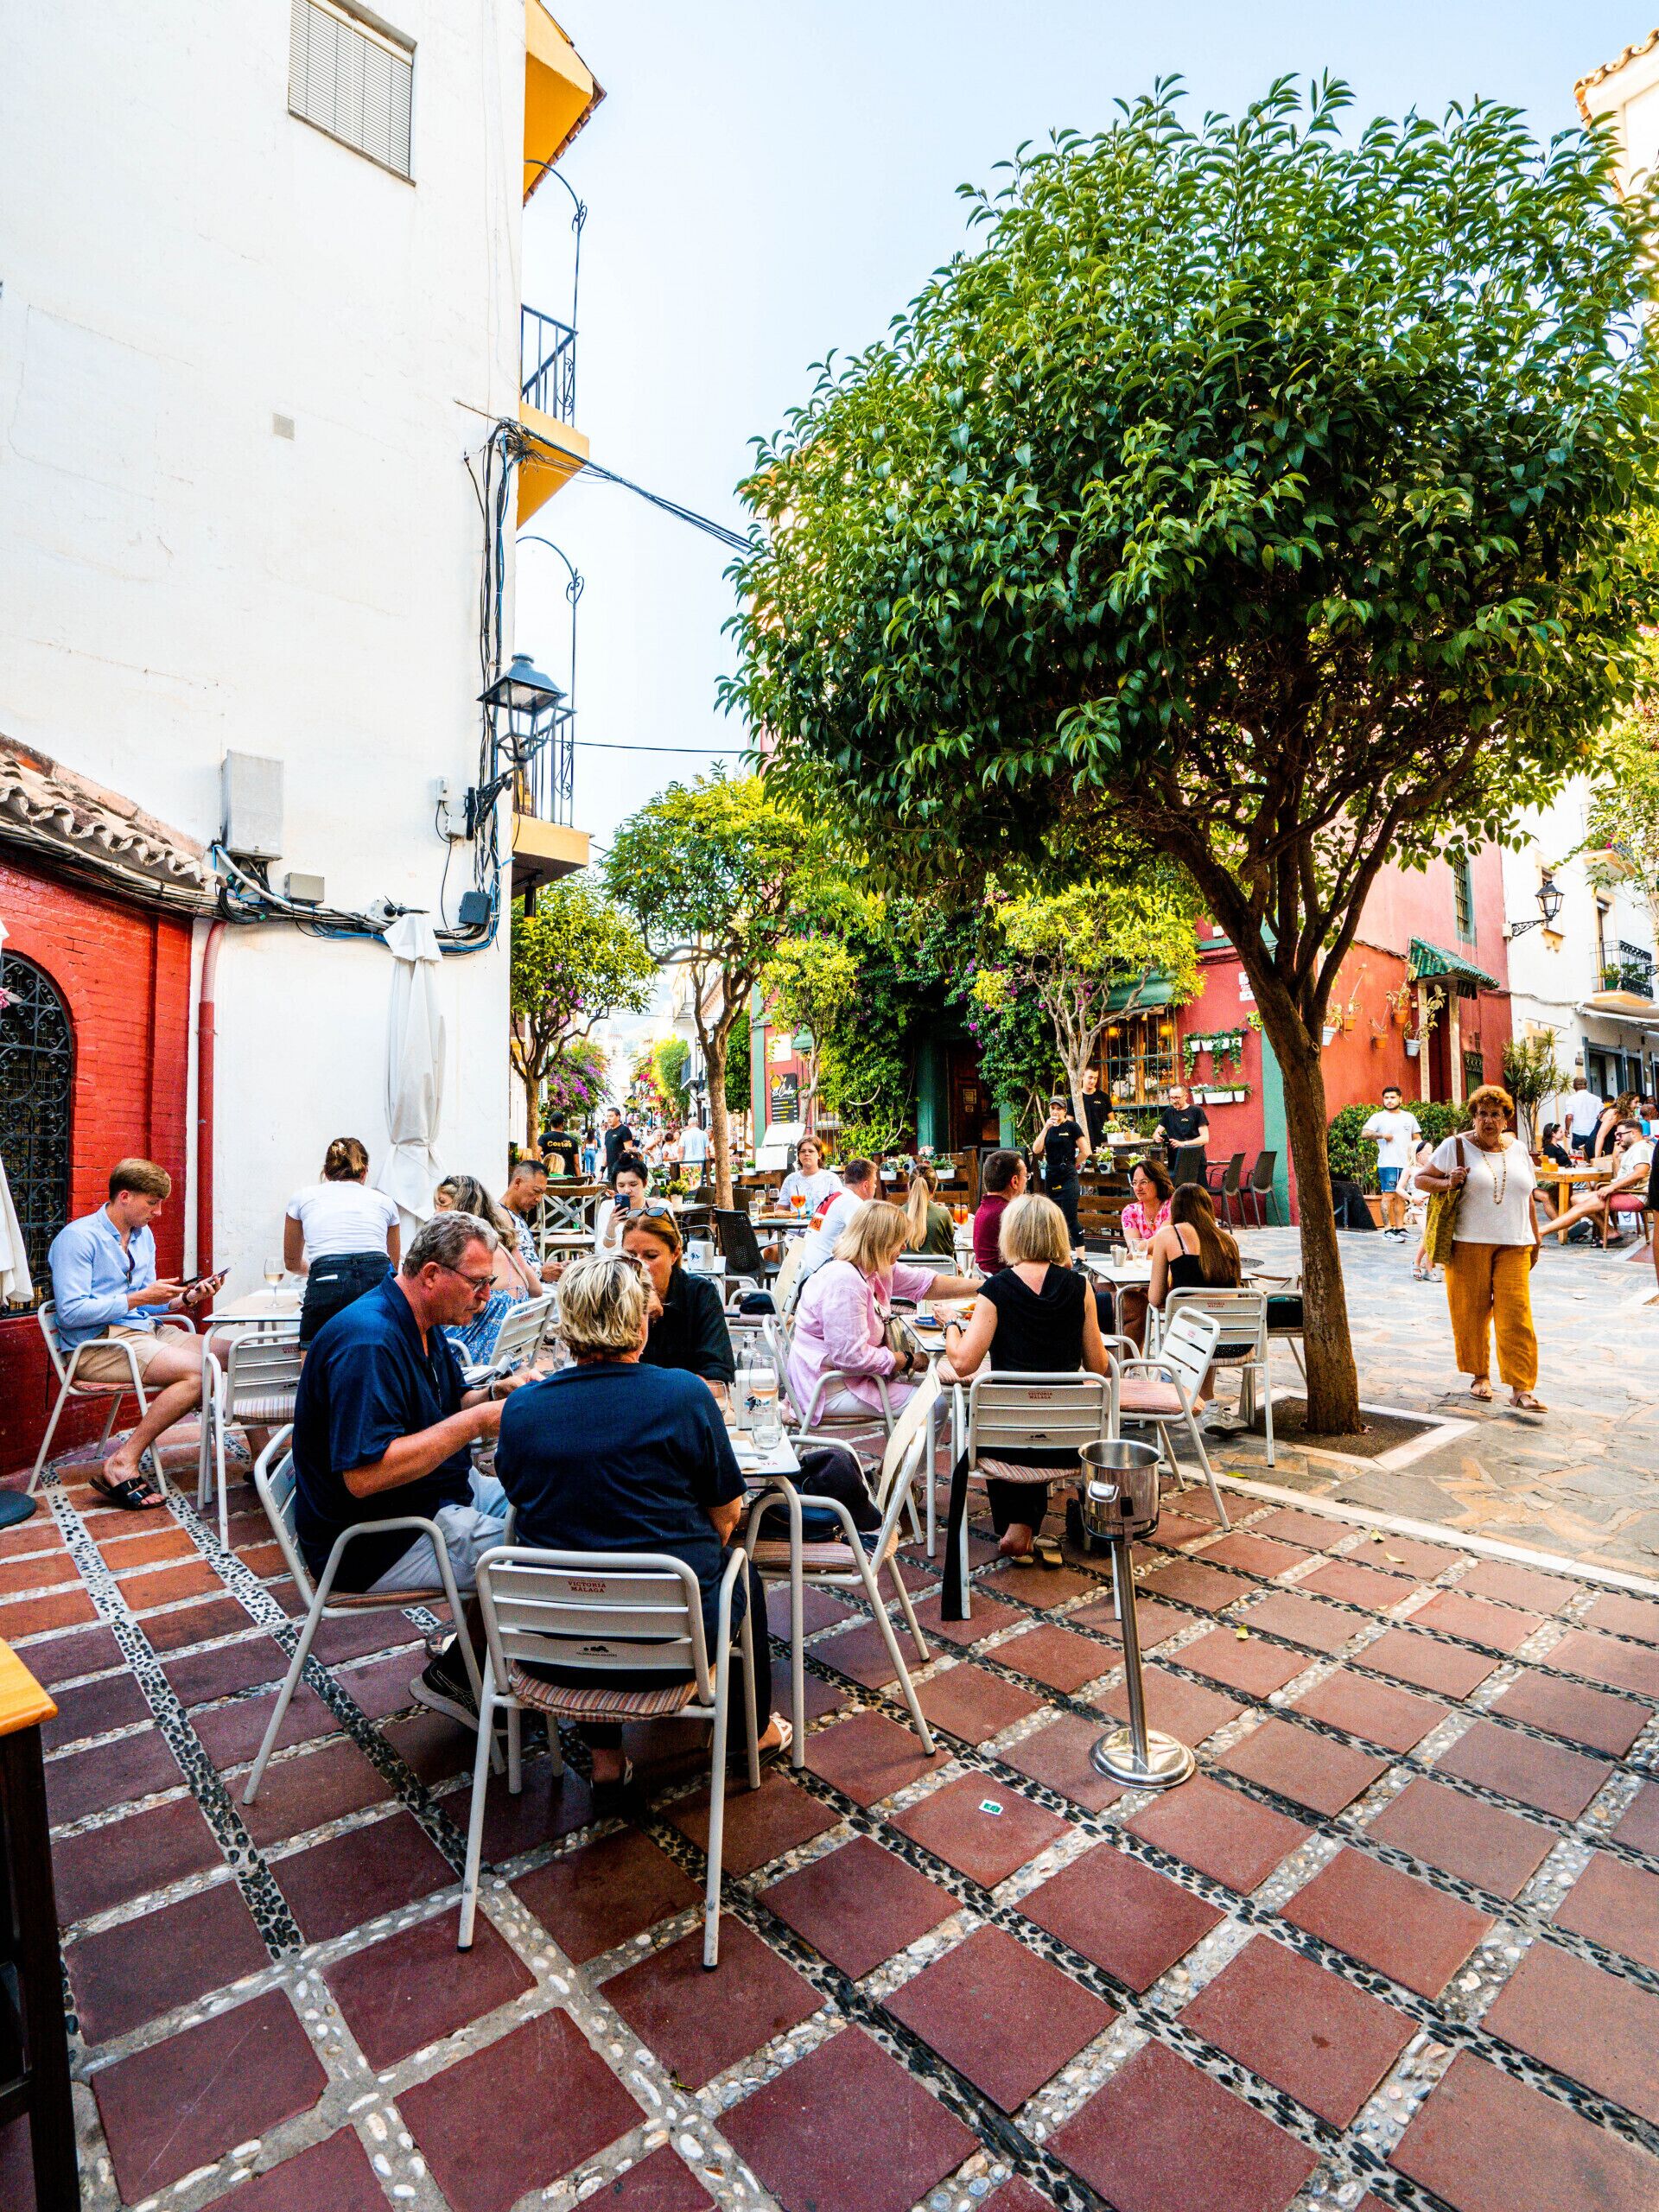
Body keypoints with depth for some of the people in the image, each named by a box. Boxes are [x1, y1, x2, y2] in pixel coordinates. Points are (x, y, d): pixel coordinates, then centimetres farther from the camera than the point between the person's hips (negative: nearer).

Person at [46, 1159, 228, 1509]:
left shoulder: (143, 1235, 15)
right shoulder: (78, 1237, -10)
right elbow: (70, 1312, -18)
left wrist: (184, 1299, 1)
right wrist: (138, 1299, -18)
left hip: (144, 1332, 8)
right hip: (97, 1344, -8)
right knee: (197, 1371, -29)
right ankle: (122, 1464, -19)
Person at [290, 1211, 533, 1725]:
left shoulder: (424, 1325, 5)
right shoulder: (368, 1341, -27)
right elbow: (364, 1475, -33)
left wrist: (496, 1392, -6)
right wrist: (476, 1421, -29)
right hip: (372, 1544, -10)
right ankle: (452, 1677, 6)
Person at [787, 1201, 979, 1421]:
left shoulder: (876, 1269, 3)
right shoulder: (844, 1282, -28)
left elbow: (928, 1283, 10)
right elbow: (853, 1357, -28)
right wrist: (907, 1360, -14)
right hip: (831, 1391, -10)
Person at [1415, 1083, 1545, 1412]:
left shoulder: (1518, 1149, 13)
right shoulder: (1456, 1146, 0)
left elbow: (1527, 1197, 19)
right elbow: (1421, 1177, 2)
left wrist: (1535, 1236, 19)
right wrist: (1447, 1183, -17)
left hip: (1513, 1245, 2)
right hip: (1469, 1243, -2)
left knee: (1516, 1314, -5)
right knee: (1471, 1312, 4)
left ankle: (1521, 1388, -2)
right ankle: (1480, 1376, 22)